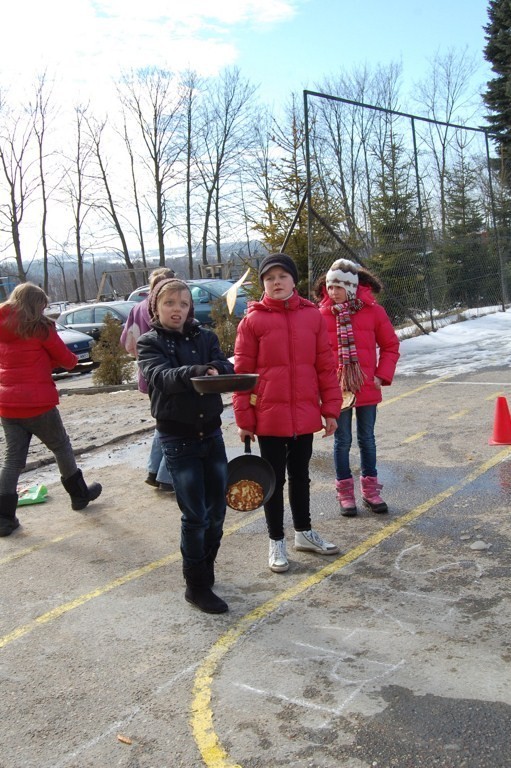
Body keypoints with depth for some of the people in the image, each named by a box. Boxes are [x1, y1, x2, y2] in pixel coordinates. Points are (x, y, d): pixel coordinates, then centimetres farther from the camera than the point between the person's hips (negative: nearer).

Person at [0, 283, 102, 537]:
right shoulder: (39, 327, -9)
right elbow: (67, 359, -3)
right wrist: (73, 359, 17)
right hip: (37, 403, -5)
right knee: (61, 447, 14)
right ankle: (80, 495, 29)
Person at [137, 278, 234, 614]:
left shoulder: (205, 336, 6)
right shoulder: (150, 343, -3)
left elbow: (227, 368, -10)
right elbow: (160, 376, -24)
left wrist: (214, 370, -34)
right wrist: (194, 372, -43)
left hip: (211, 433, 4)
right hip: (178, 438, -4)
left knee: (217, 510, 10)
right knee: (195, 514, -1)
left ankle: (205, 569, 32)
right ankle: (197, 586, 15)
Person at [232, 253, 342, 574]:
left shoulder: (313, 315, 2)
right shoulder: (253, 320, -6)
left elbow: (326, 365, 4)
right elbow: (242, 372, -6)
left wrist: (331, 409, 2)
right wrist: (244, 418, -7)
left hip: (305, 414, 3)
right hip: (269, 416, -3)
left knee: (300, 475, 19)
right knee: (275, 479, 9)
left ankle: (304, 533, 36)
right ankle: (277, 542, 24)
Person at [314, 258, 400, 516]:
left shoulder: (373, 311, -3)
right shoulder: (322, 315, -5)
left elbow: (390, 345, 4)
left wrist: (382, 376, -4)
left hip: (367, 388, 1)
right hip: (337, 389, -1)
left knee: (367, 439, 13)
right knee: (342, 441, 8)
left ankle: (370, 490, 26)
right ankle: (345, 492, 20)